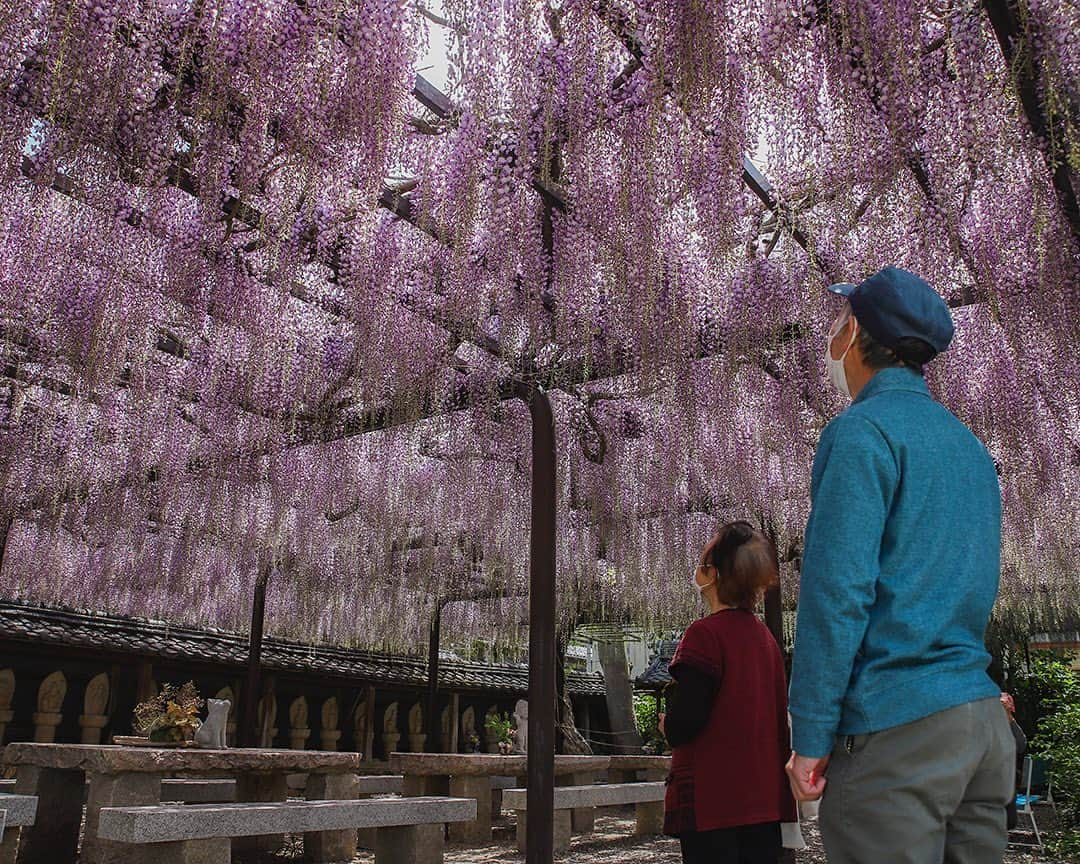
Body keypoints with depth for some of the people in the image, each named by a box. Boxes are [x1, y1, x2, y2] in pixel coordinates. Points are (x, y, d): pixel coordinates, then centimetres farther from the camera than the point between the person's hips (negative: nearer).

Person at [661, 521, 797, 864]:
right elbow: (778, 715, 16)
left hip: (712, 801, -7)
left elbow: (685, 721, -20)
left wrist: (667, 725, 2)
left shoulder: (705, 634, -13)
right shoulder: (765, 636, 10)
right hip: (765, 797, 7)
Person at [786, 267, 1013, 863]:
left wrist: (810, 736, -12)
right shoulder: (970, 445, 17)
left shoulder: (863, 430, -10)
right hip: (986, 724, 8)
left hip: (896, 728, -8)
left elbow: (837, 591, -17)